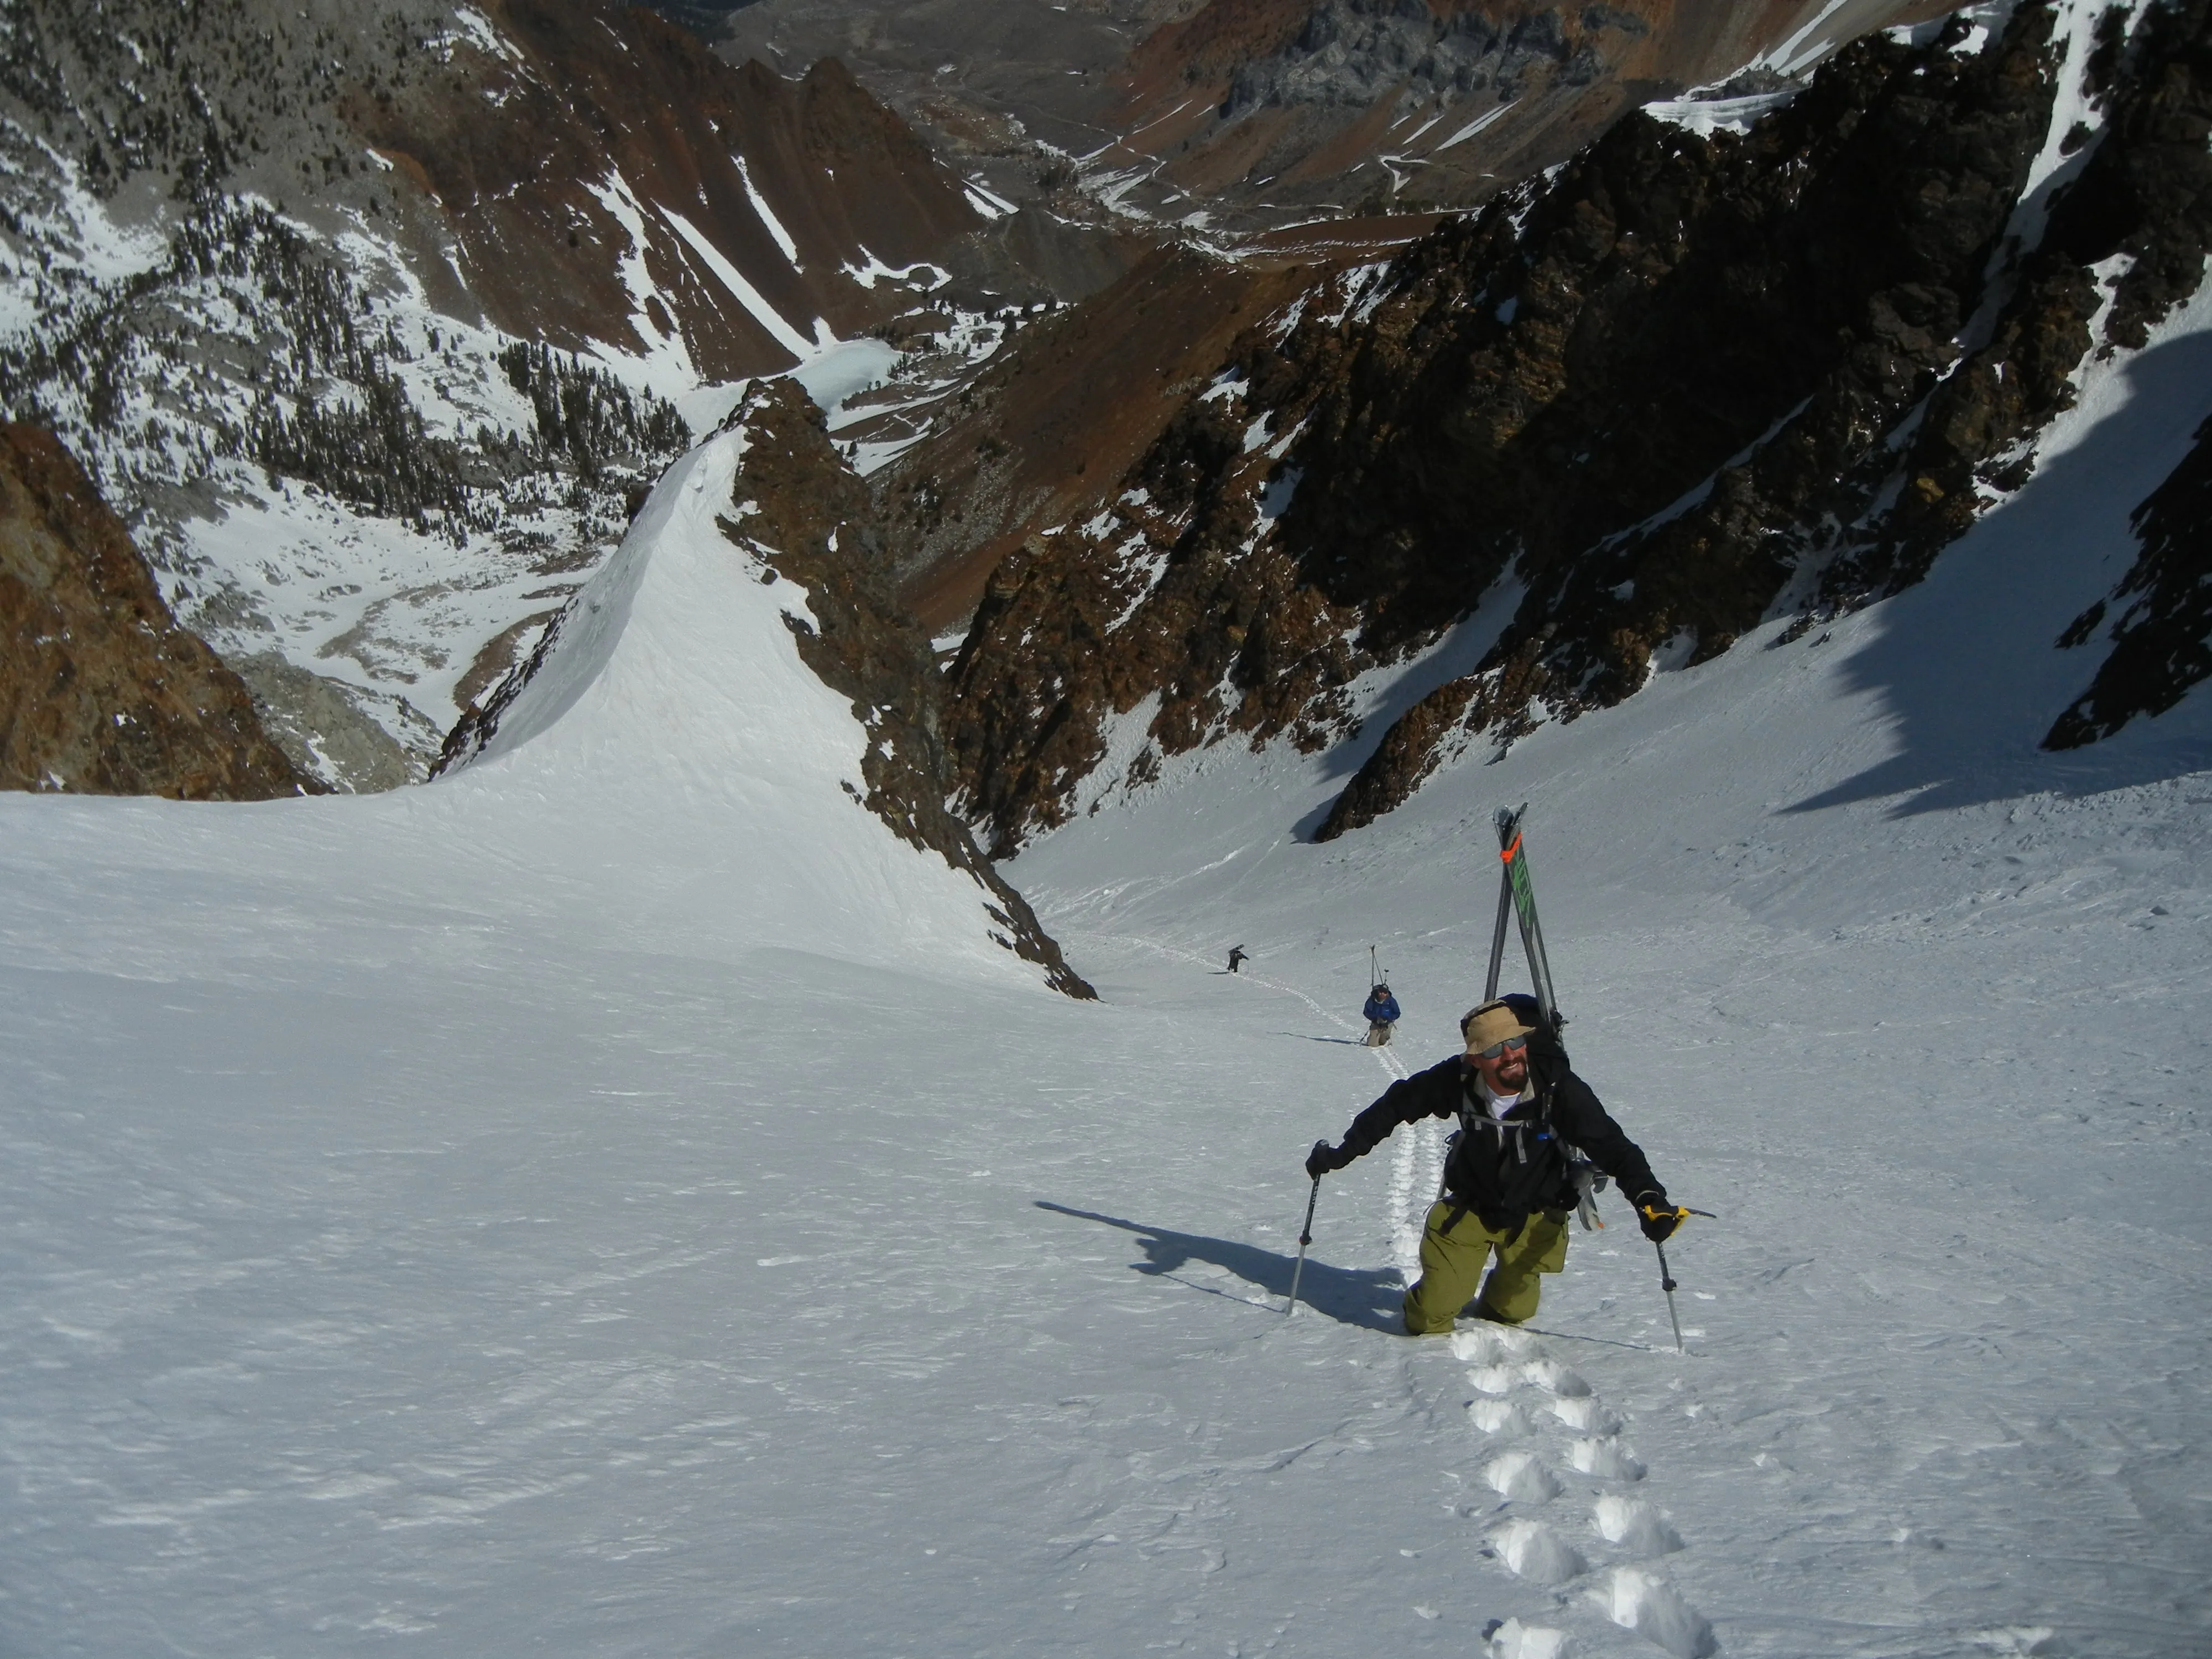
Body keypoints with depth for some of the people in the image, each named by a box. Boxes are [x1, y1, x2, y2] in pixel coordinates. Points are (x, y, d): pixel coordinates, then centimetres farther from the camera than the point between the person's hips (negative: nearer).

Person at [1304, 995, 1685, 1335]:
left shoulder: (1560, 1089, -30)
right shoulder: (1458, 1080, -26)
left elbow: (1611, 1146, -27)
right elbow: (1396, 1105, -10)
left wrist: (1648, 1196, -43)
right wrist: (1344, 1151, -7)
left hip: (1533, 1216, 0)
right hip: (1469, 1206, 0)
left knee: (1513, 1309, 14)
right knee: (1436, 1306, -3)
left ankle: (1494, 1327, 51)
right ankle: (1425, 1336, 33)